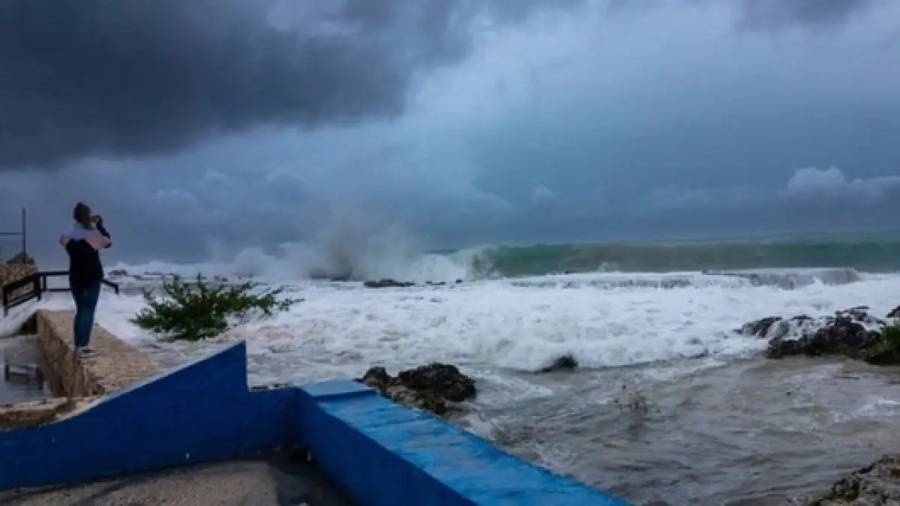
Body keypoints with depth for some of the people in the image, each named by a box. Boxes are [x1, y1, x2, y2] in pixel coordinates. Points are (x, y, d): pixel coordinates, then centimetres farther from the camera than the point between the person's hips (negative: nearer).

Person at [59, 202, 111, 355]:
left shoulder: (68, 235, -1)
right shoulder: (93, 234, -15)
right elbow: (108, 241, 1)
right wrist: (99, 225, 6)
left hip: (76, 278, 5)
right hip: (92, 278, -5)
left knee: (80, 310, 14)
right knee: (88, 311, -1)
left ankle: (78, 345, 16)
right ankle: (83, 346, -3)